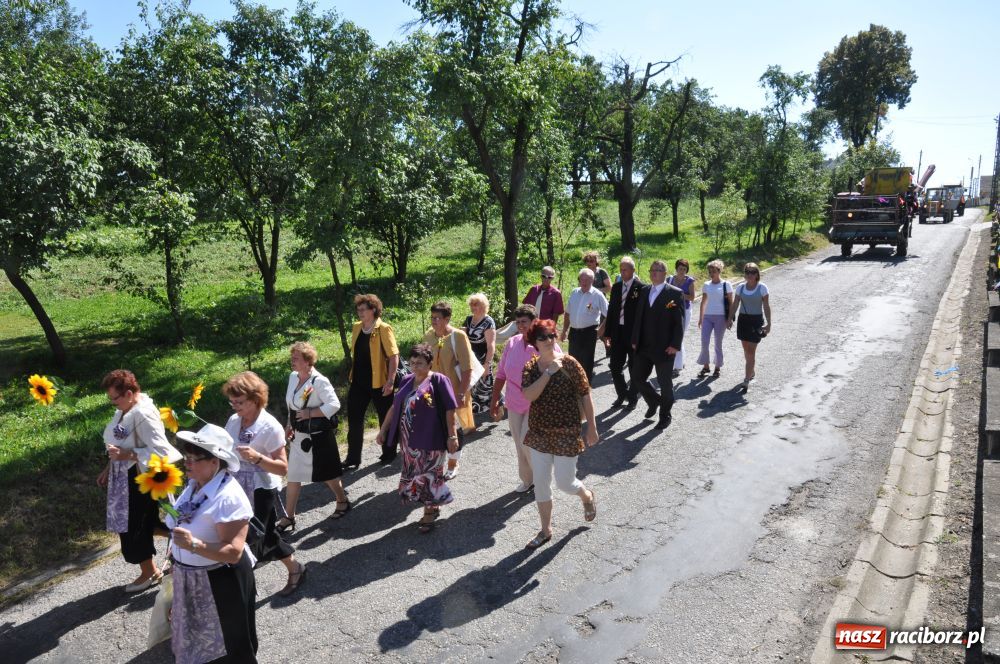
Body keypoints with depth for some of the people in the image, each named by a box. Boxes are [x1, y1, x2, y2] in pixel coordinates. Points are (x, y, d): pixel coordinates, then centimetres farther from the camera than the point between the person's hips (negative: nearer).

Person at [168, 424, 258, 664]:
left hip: (220, 583, -8)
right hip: (191, 581, 8)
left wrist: (194, 545, -42)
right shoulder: (194, 485, -3)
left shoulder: (228, 497, -30)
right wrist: (176, 555, 16)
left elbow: (233, 552, -32)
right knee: (197, 644, 28)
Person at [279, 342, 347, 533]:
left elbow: (334, 404, -25)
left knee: (328, 473, 11)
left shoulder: (319, 381, -21)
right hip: (300, 436, 7)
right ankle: (288, 517, 20)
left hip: (319, 436, -7)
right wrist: (289, 425, 9)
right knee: (293, 476, 9)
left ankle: (343, 502, 35)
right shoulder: (293, 377, 2)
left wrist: (310, 413, -25)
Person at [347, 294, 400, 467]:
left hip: (379, 382, -6)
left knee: (386, 419, 10)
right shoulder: (357, 328, 6)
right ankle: (353, 458, 16)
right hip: (359, 382, 6)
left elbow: (394, 356, -16)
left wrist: (390, 381, -21)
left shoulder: (384, 329, -13)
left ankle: (388, 454, 27)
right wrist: (352, 375, 16)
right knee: (354, 420, 7)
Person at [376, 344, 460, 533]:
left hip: (430, 440, -6)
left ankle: (430, 512, 22)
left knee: (427, 475, 3)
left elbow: (450, 410, -12)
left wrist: (452, 436, -15)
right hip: (409, 440, 7)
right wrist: (383, 430, 15)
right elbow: (395, 407, 15)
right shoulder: (407, 381, 9)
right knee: (413, 475, 13)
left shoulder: (438, 381, -10)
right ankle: (433, 507, 30)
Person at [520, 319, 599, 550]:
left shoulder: (569, 364, -12)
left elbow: (585, 397, -7)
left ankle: (587, 496, 40)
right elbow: (528, 396, -19)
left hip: (566, 433, -4)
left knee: (565, 483, 4)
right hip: (539, 433, 4)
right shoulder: (530, 367, -3)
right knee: (540, 483, 10)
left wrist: (591, 427, -5)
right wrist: (549, 372, -23)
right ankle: (546, 530, 28)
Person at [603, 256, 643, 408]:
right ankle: (622, 394, 29)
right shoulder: (616, 287, 8)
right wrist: (607, 333, 7)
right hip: (617, 332, 5)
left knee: (634, 368, 8)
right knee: (615, 366, 9)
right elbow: (611, 310, 10)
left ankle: (633, 398, 24)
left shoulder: (641, 288, -9)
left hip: (634, 333, -5)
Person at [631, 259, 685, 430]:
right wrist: (635, 340, 6)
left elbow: (679, 322, -11)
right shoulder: (644, 291, 9)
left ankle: (665, 416, 26)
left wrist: (675, 345, -16)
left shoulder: (675, 293, -8)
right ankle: (654, 402, 36)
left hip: (664, 348, -5)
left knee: (665, 383, 7)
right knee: (637, 378, 9)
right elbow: (638, 317, 11)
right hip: (643, 347, 5)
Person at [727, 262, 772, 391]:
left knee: (751, 351, -7)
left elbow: (766, 306, -5)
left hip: (756, 320, -4)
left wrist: (768, 323, -10)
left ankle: (747, 380, -7)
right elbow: (735, 305, 8)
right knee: (746, 349, 14)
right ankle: (752, 371, 36)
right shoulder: (740, 288, 3)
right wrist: (730, 319, 2)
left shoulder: (762, 288, -6)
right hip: (743, 319, 4)